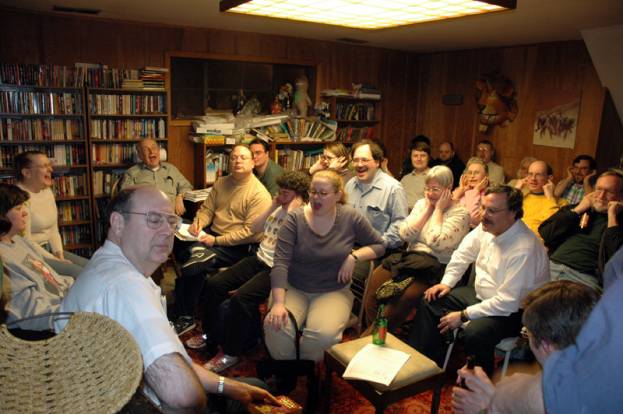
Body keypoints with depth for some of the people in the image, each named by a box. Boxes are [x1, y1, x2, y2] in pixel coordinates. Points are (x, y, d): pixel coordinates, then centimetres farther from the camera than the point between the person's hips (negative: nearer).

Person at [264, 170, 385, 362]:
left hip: (333, 292, 0)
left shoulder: (351, 218, -4)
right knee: (275, 328, -27)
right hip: (294, 289, 0)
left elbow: (379, 245, 8)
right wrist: (278, 303, -26)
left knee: (322, 335, -30)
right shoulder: (295, 219, -8)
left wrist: (354, 256, -12)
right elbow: (281, 263, -15)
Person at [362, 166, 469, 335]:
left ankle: (369, 337, -17)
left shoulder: (460, 213, 0)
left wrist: (438, 210, -5)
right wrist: (427, 208, 3)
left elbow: (437, 243, -16)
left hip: (436, 266, -5)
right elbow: (405, 234, 2)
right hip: (409, 258, 5)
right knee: (375, 281, -22)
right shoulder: (421, 204, 17)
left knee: (403, 298, -31)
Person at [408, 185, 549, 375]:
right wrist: (446, 282, 2)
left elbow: (507, 302, -28)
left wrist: (464, 315, -24)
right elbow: (463, 253, 11)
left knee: (475, 333, -35)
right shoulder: (486, 227, -7)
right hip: (480, 294, 8)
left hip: (512, 310, -8)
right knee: (429, 302, 2)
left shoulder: (524, 249, -29)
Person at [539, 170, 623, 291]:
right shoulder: (574, 209, 20)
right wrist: (578, 210, 5)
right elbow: (545, 234, 5)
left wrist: (612, 216, -2)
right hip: (550, 266, 3)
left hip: (583, 276, -3)